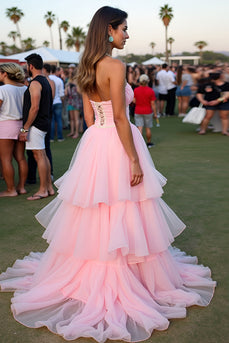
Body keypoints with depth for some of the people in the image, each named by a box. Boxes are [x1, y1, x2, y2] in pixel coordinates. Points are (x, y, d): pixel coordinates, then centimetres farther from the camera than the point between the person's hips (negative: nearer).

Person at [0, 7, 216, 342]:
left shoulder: (87, 67, 10)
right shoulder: (115, 66, -15)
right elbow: (119, 117, -19)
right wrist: (134, 160, -17)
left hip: (93, 143, 8)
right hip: (117, 144, -8)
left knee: (94, 214, 16)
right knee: (122, 217, 3)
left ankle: (88, 278, 31)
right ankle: (122, 283, 15)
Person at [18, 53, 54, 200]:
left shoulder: (35, 83, -14)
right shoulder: (46, 81, 17)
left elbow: (35, 107, -22)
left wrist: (25, 128, -19)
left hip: (36, 124, -10)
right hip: (44, 123, 10)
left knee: (39, 156, -6)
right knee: (43, 155, 13)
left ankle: (43, 190, -2)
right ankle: (49, 187, 18)